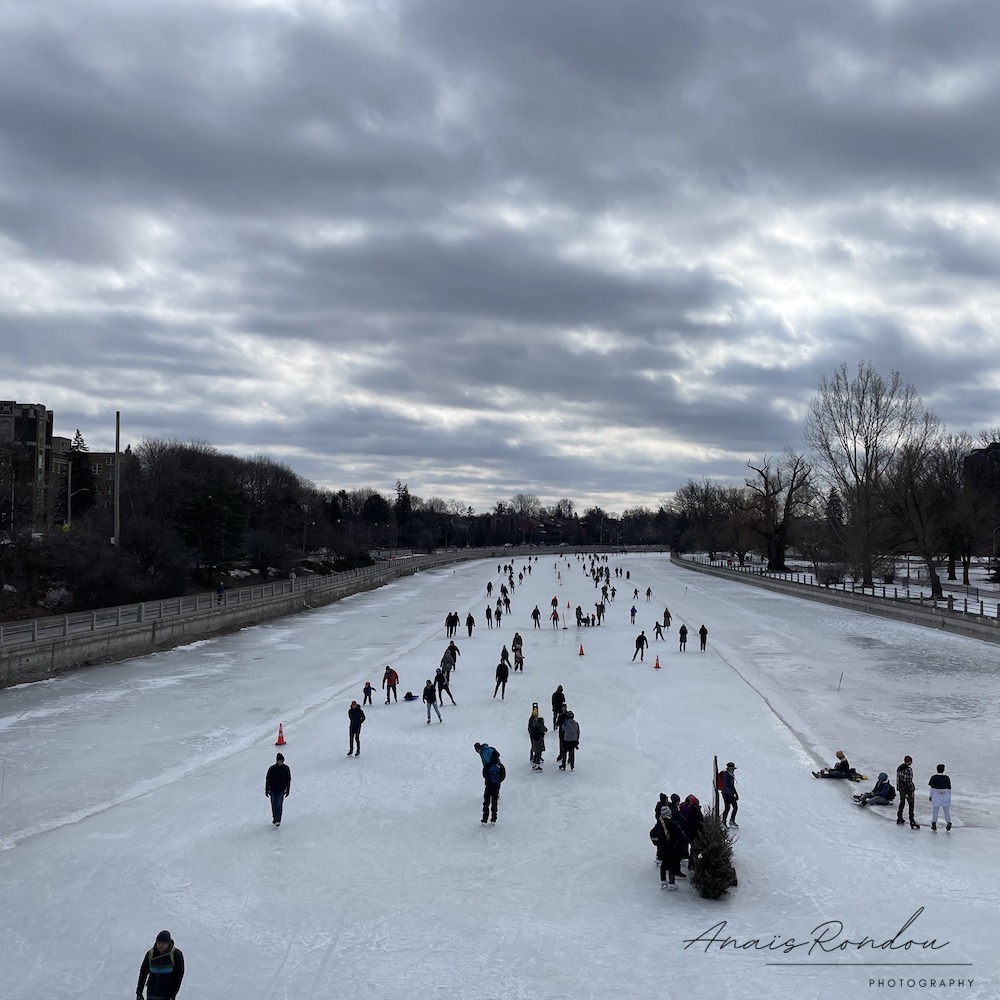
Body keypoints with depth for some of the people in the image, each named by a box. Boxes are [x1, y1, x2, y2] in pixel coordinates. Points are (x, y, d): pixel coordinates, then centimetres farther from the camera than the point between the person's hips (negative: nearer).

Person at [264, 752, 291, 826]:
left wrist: (288, 790, 4)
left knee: (279, 805, -5)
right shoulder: (272, 768, -9)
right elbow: (267, 779, -2)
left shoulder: (286, 768, -5)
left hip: (281, 790, -1)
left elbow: (288, 779, 3)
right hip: (273, 790, 1)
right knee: (274, 805, 10)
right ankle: (274, 817, 30)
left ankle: (278, 820, 2)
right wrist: (266, 790, -1)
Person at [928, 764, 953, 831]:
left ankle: (934, 823, 9)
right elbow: (949, 789, 4)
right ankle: (948, 822, 3)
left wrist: (930, 796, 4)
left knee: (935, 810, 8)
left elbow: (932, 788, -5)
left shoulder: (934, 777, -6)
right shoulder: (947, 778, -1)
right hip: (945, 795, 1)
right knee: (946, 810, 12)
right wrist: (949, 797, 13)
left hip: (936, 795, -1)